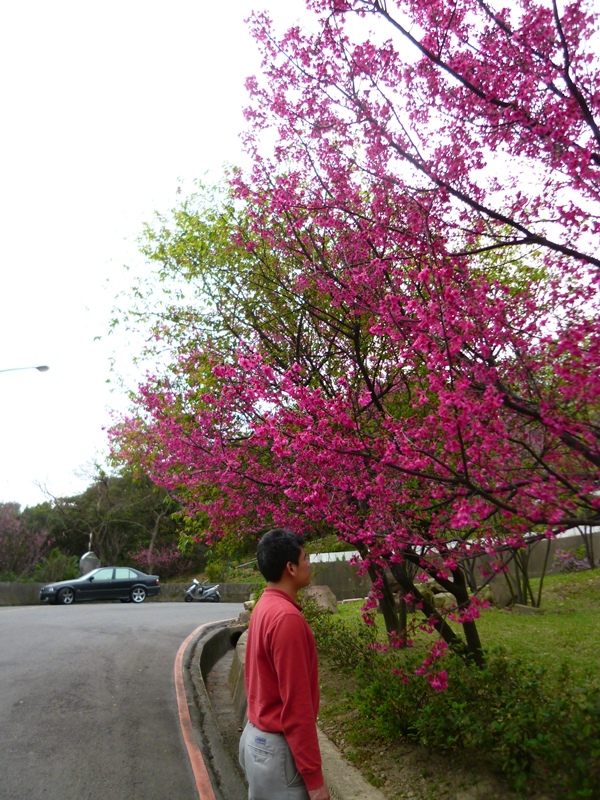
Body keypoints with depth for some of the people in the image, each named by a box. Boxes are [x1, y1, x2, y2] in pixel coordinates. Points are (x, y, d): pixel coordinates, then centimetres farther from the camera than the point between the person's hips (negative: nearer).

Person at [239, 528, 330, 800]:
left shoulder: (263, 607, 3)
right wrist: (314, 777, -17)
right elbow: (296, 705, -24)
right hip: (277, 747, -8)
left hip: (256, 736, 9)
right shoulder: (287, 617, -25)